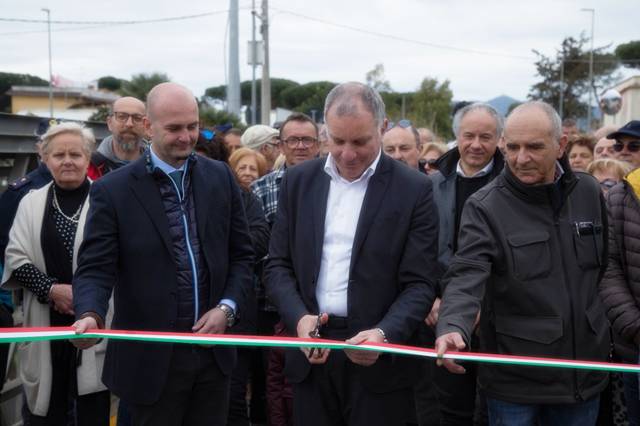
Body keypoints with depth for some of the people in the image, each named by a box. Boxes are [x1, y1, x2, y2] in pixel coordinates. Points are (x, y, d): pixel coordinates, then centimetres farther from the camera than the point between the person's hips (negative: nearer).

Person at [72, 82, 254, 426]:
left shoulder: (220, 177, 5)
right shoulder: (113, 190, -6)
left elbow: (242, 254, 9)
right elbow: (95, 268, -9)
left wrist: (227, 308, -6)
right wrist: (90, 315, -28)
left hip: (213, 350, 3)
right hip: (151, 358, -3)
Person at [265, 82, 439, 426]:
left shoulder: (414, 190, -5)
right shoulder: (298, 181, 5)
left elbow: (418, 284, -7)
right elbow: (279, 264, 6)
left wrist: (384, 335, -23)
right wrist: (299, 317, -11)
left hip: (380, 360, -3)